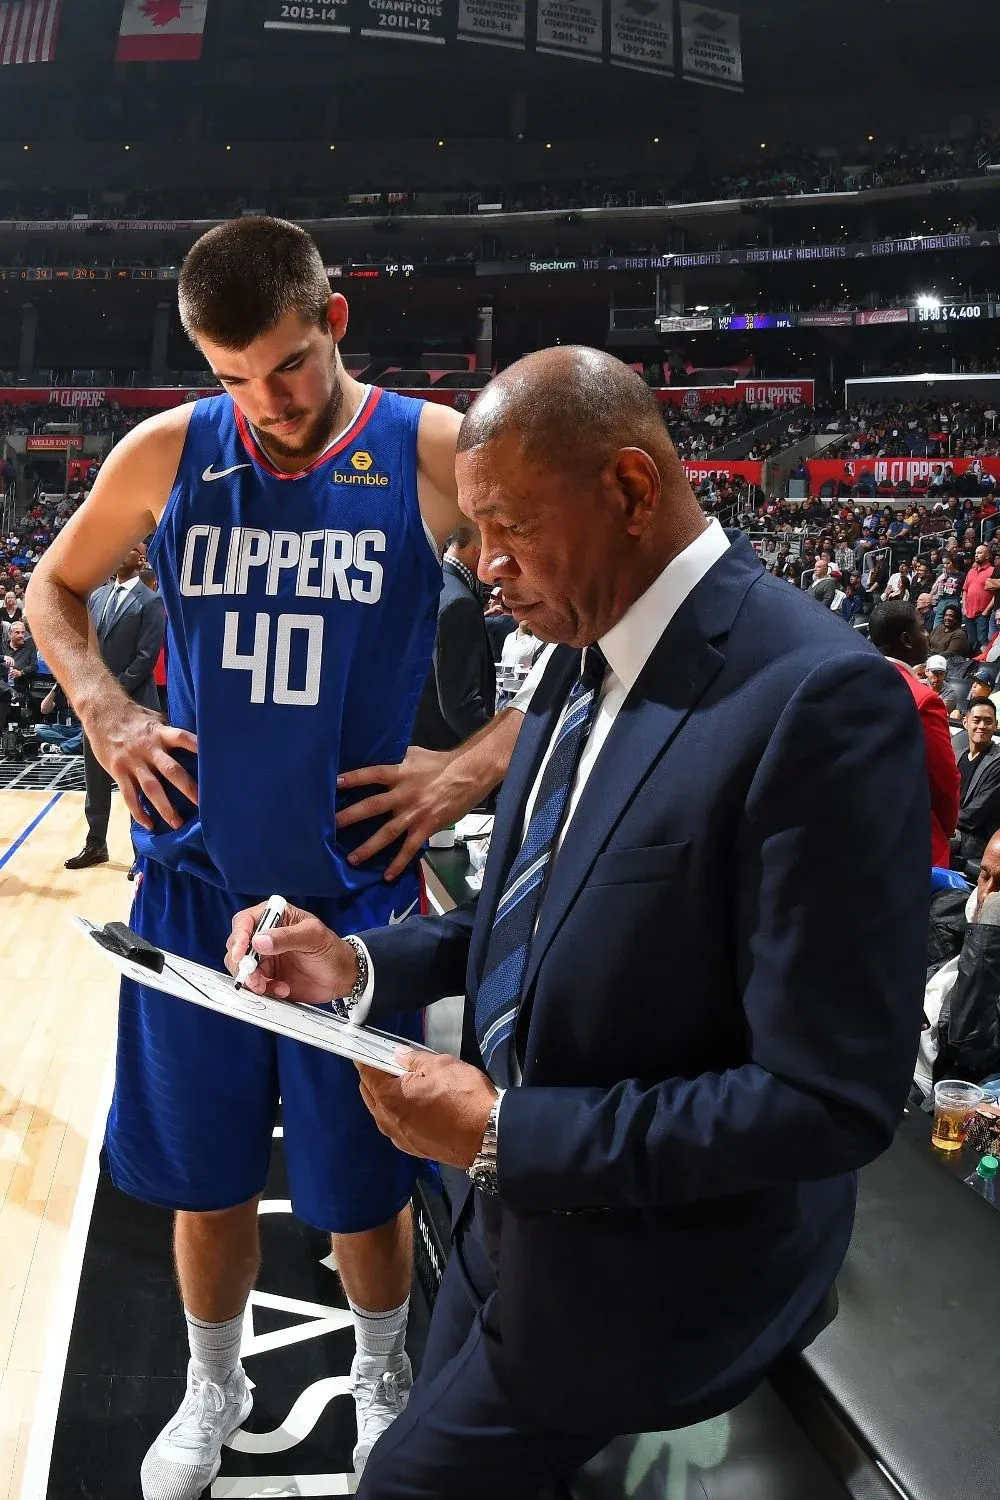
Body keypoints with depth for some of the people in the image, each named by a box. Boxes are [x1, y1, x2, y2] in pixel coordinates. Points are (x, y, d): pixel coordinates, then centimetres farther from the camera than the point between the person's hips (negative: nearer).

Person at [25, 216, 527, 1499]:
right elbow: (53, 589, 15)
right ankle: (212, 1387, 42)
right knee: (202, 1169, 15)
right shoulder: (165, 452, -1)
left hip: (357, 882, -2)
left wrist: (479, 766, -11)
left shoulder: (434, 453, -9)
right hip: (195, 878, 2)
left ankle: (380, 1377, 41)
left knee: (361, 1180, 12)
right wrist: (106, 718, 0)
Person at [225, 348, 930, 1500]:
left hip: (640, 1266, -7)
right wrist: (361, 963, -4)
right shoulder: (583, 656, 0)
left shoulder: (819, 697, -27)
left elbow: (835, 1098, -27)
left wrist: (504, 1131, -23)